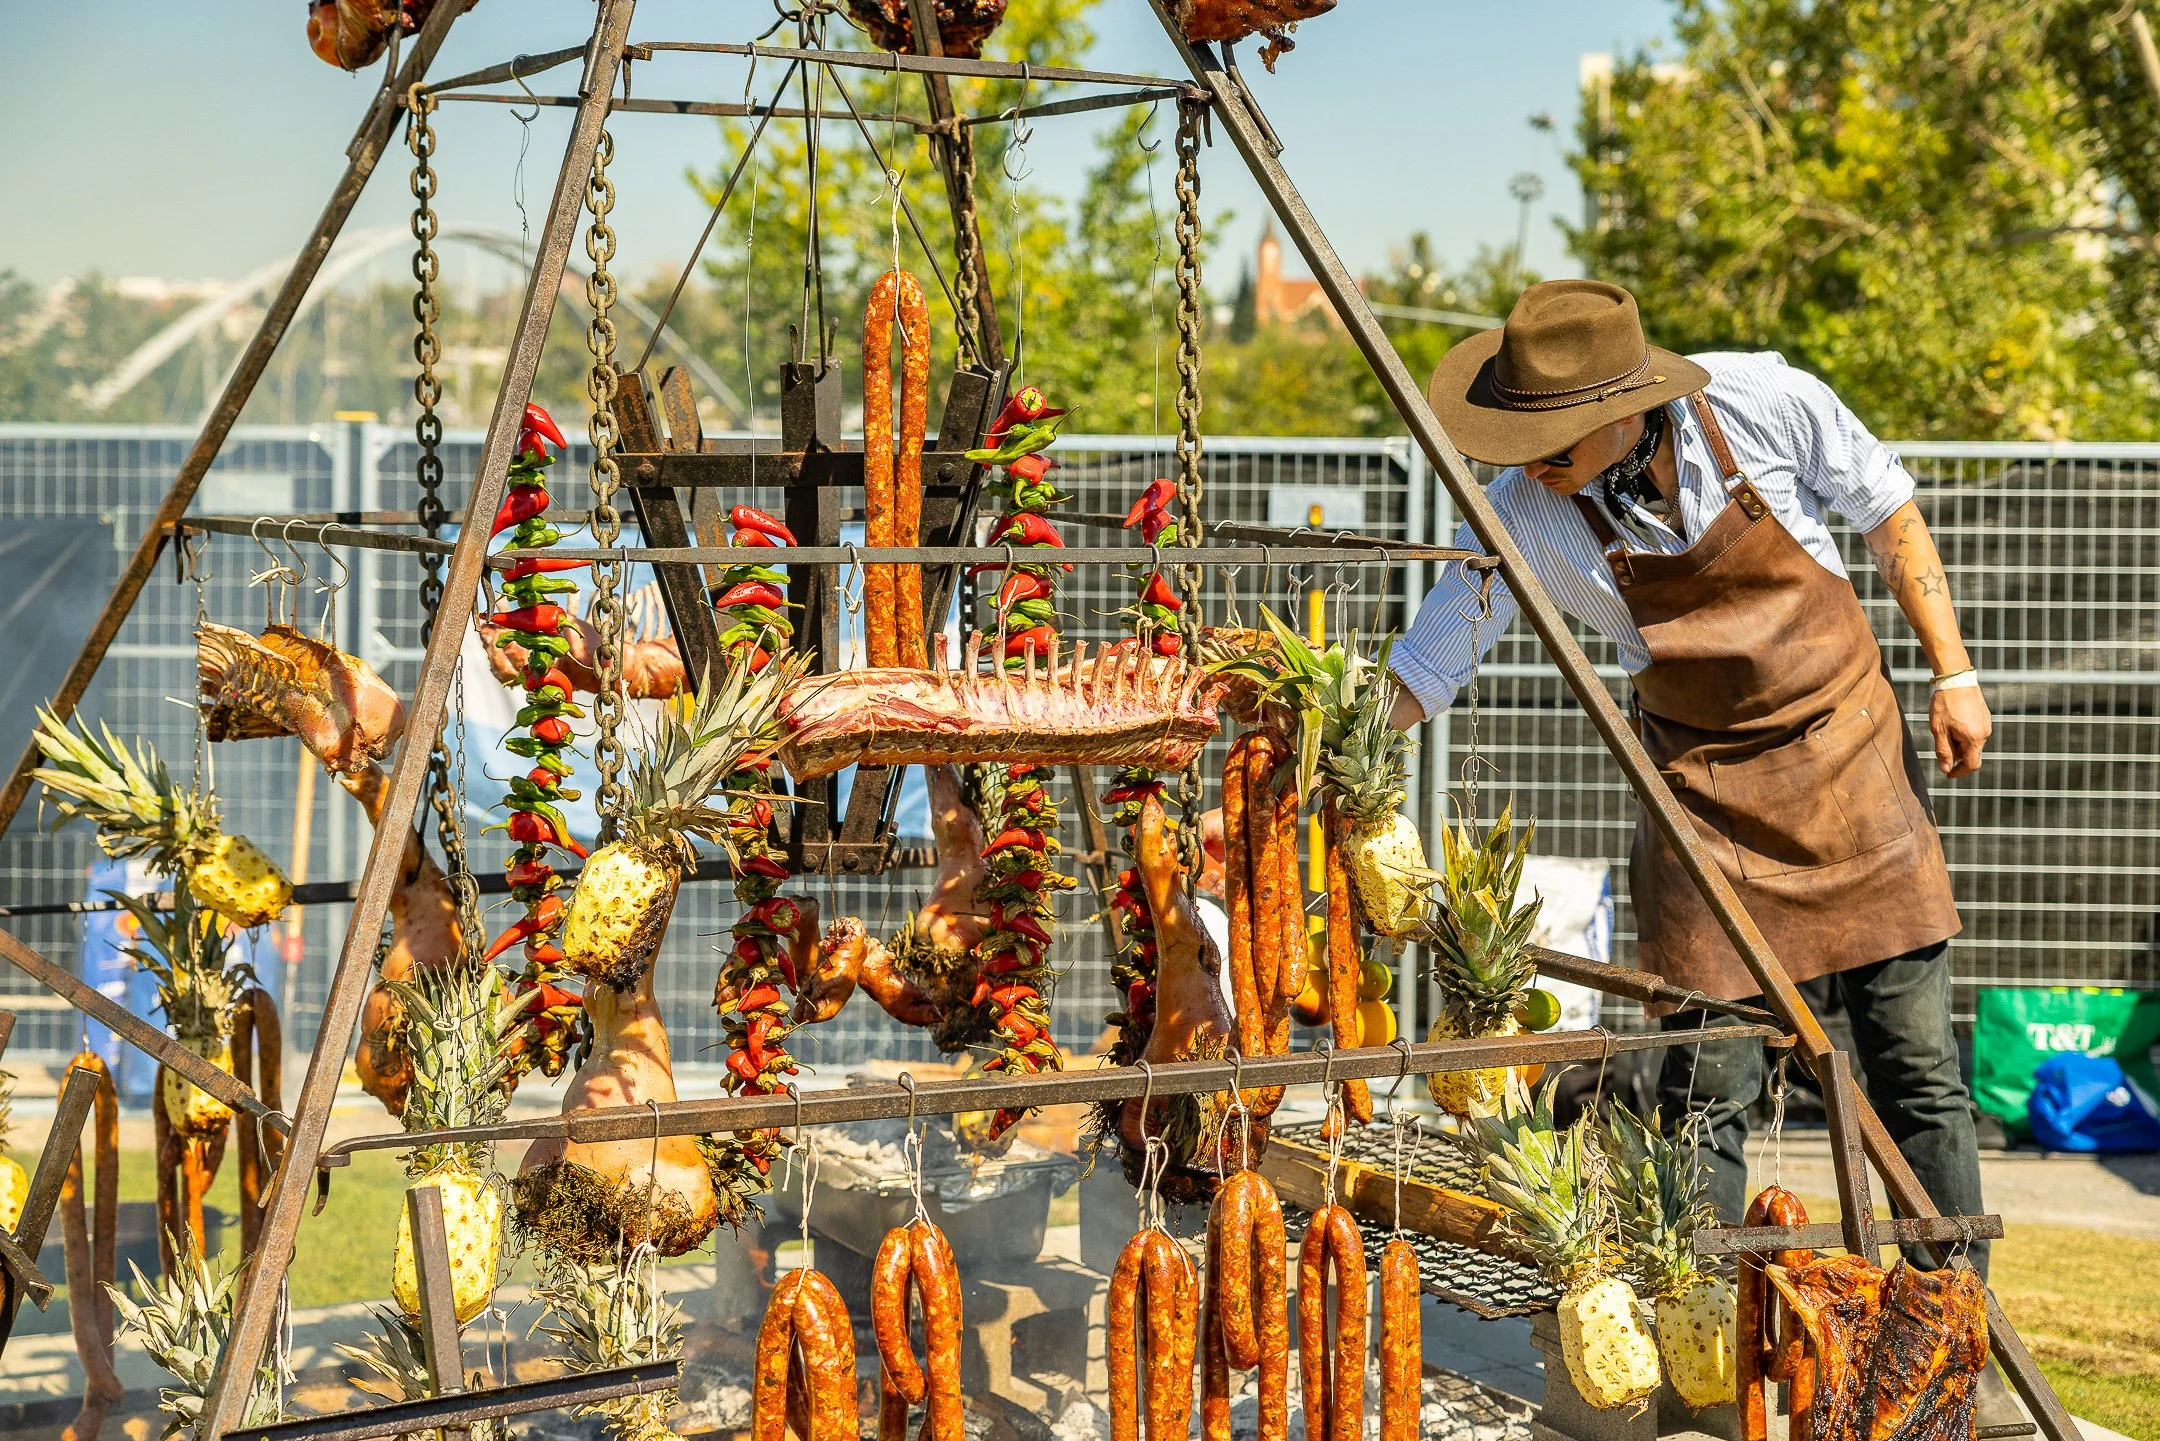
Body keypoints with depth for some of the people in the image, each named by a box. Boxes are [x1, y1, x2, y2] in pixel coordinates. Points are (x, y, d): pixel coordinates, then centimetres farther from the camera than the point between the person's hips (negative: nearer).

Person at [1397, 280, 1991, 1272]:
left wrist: (1952, 673, -3)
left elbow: (1889, 514, -1)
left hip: (1849, 741, 0)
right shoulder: (1526, 516, -18)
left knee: (1917, 1069, 3)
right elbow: (1422, 671, -10)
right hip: (1704, 783, 0)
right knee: (1706, 1087, -6)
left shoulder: (1765, 404, -19)